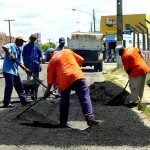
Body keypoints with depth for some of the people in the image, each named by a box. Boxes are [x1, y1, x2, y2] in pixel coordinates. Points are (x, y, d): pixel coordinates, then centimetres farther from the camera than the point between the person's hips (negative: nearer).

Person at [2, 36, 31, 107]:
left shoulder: (19, 50, 18)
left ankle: (24, 101, 19)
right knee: (9, 87, -6)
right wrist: (10, 54, -28)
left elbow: (20, 62, 16)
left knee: (19, 86, 12)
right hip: (8, 70, -9)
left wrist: (26, 69, 4)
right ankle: (6, 103, 3)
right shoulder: (11, 46, -7)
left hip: (15, 71, 9)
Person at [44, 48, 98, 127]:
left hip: (64, 80, 0)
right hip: (77, 76, 0)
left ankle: (63, 122, 17)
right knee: (85, 97, -4)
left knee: (64, 101, 13)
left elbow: (50, 80, 17)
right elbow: (81, 60, 21)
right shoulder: (67, 51, 23)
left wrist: (47, 91, 26)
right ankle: (90, 118, -18)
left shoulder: (52, 61, 17)